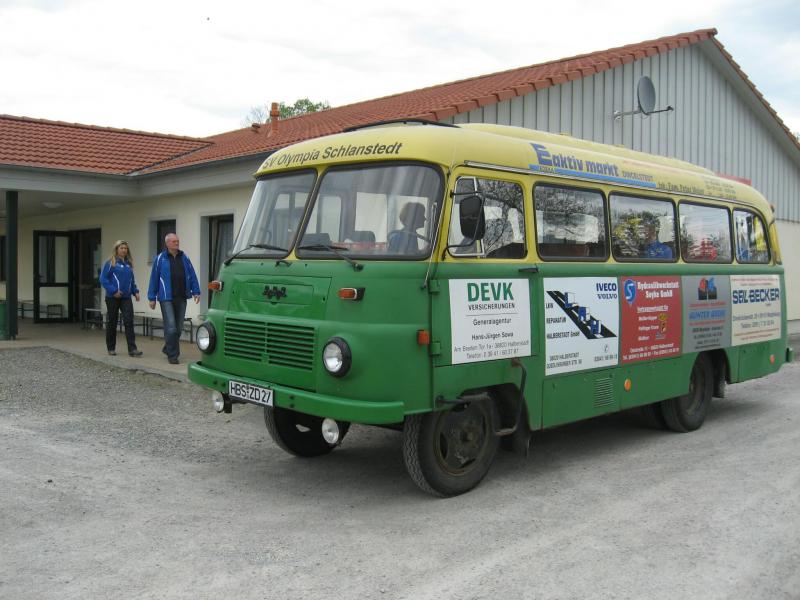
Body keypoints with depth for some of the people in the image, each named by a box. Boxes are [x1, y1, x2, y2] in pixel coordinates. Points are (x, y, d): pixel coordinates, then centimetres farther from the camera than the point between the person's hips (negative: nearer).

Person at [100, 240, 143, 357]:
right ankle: (111, 348, 20)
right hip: (113, 298, -3)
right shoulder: (110, 263, -4)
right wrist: (113, 291, -16)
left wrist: (135, 291, 6)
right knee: (112, 323, 7)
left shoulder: (129, 263, 10)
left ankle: (132, 349, -12)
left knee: (129, 321, -8)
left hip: (126, 298, 3)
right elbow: (103, 278, -9)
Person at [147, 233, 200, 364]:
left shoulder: (184, 258, 9)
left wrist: (196, 292, 0)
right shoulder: (160, 259, 0)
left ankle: (168, 349, 29)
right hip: (167, 298, -4)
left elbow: (192, 276, 8)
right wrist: (152, 298, 0)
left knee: (178, 328, 10)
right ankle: (172, 355, 1)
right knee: (171, 328, -9)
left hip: (181, 298, 4)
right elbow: (154, 279, 1)